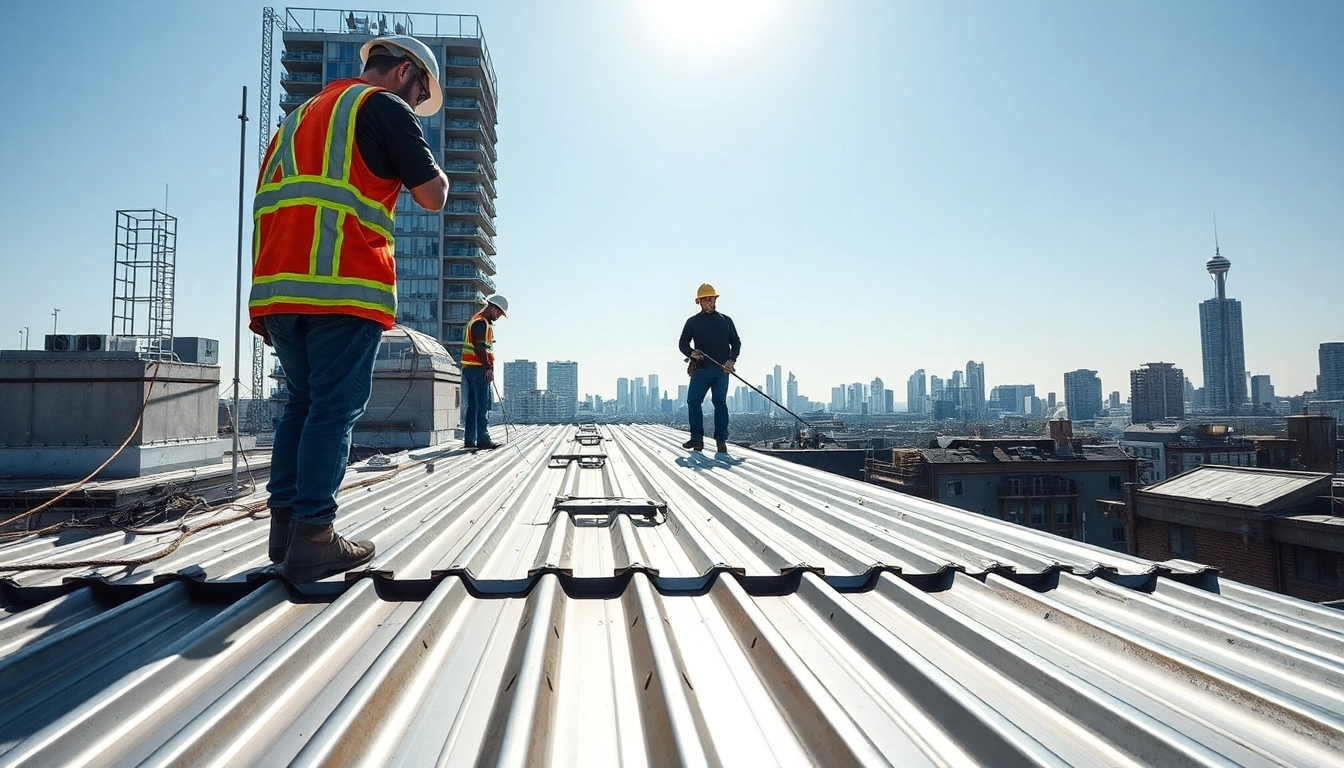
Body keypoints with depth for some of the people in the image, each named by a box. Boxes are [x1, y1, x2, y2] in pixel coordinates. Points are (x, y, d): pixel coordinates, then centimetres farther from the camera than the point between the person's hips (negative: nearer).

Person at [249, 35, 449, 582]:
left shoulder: (302, 115, 28)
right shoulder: (384, 106, 4)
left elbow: (266, 200, 23)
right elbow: (433, 196, -1)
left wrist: (265, 305, 21)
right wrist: (430, 167, 23)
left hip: (278, 286, 8)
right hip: (343, 287, -8)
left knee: (302, 403, 14)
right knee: (335, 408, -6)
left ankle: (284, 524, 15)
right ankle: (313, 538, -6)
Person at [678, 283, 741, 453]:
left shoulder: (725, 320, 14)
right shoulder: (693, 321, 11)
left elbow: (736, 343, 16)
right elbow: (683, 343, 9)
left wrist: (732, 360, -1)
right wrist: (691, 352, -13)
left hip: (722, 370, 0)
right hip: (700, 369, 1)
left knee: (720, 402, -5)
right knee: (693, 401, -7)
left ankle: (721, 440, -3)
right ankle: (697, 438, -1)